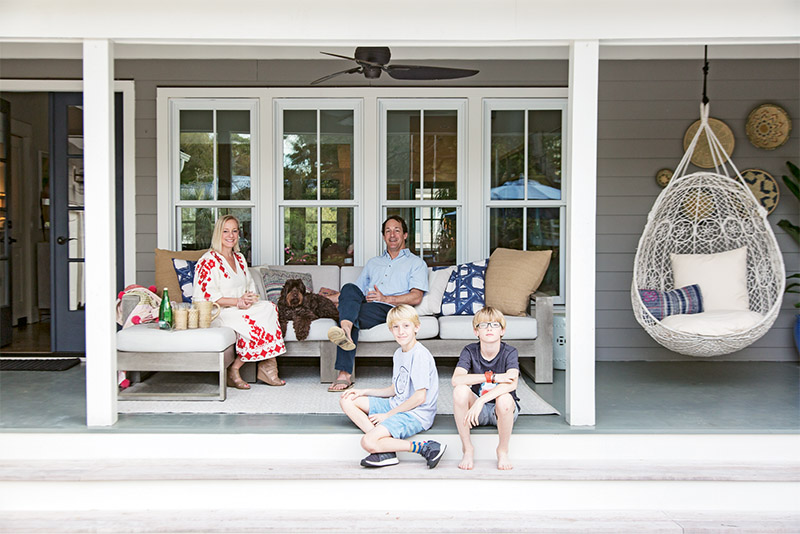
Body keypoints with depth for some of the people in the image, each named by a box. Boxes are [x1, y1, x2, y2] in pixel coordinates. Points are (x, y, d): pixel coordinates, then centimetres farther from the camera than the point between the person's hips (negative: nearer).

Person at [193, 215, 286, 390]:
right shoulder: (208, 261, -5)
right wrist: (237, 301, -19)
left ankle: (268, 368, -21)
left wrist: (249, 298, -5)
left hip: (241, 308, 7)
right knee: (255, 323, -30)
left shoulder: (240, 258, 19)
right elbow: (207, 296, -13)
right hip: (218, 312, -7)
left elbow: (251, 286, 20)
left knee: (269, 308, -21)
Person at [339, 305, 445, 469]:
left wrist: (388, 415, -13)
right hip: (397, 405, 10)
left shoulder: (420, 354, -17)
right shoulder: (398, 353, 12)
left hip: (416, 414, -10)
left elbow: (420, 397, -20)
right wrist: (365, 392, 11)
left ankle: (423, 448, -15)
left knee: (368, 443, -27)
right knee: (347, 401, 6)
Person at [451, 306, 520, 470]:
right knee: (460, 390, -29)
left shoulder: (510, 352, -11)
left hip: (502, 412, -1)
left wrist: (480, 401, -41)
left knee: (504, 398, -36)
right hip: (478, 410, 1)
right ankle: (467, 448, -12)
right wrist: (492, 377, -32)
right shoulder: (470, 351, -6)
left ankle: (503, 450, -8)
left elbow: (512, 384, -30)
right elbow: (456, 380, -24)